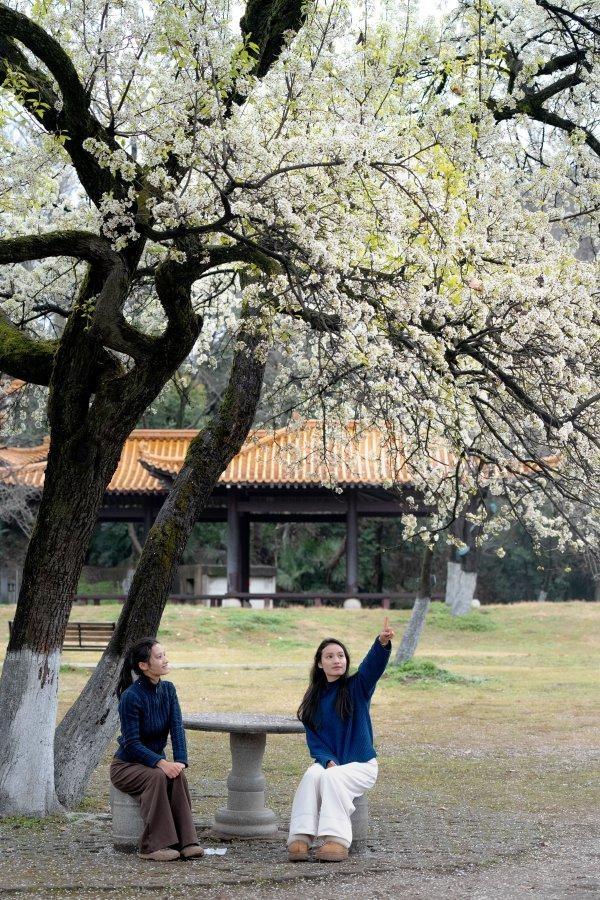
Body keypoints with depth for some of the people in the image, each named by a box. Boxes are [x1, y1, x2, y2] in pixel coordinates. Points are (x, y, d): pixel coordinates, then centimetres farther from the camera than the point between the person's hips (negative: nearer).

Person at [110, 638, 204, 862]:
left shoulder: (168, 690, -1)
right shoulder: (131, 697, -21)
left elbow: (177, 728, -9)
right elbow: (132, 743, -22)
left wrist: (180, 761, -25)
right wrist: (161, 763, -35)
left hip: (156, 762, 5)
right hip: (127, 765, -5)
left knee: (177, 776, -27)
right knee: (158, 777, -34)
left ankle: (186, 841, -28)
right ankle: (154, 846, -32)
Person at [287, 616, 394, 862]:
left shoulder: (357, 687, -2)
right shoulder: (313, 699, 8)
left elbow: (374, 664, -23)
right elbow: (313, 740, 6)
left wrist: (382, 643, -44)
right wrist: (328, 761, -15)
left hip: (361, 764, -3)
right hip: (328, 761, 3)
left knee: (331, 777, -32)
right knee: (312, 775, -30)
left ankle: (337, 841, -34)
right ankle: (300, 838, -35)